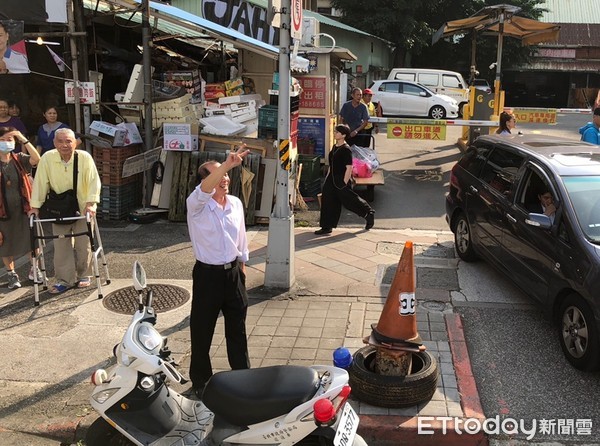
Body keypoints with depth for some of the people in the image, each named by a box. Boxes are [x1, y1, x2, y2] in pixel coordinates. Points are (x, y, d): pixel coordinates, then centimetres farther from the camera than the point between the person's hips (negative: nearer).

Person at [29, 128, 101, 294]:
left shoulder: (84, 157, -16)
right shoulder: (47, 158, -12)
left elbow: (94, 181, -15)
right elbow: (40, 183, -7)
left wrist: (90, 203, -23)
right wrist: (35, 206, -8)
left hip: (82, 208, -1)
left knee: (83, 245, 5)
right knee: (61, 245, 2)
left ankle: (83, 275, 24)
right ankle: (64, 279, 12)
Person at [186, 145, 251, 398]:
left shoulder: (236, 203, 4)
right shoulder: (197, 204, -13)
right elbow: (205, 189, -37)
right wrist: (227, 164, -52)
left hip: (233, 272, 5)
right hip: (208, 274, -4)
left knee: (237, 329, 16)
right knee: (202, 331, 7)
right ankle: (200, 381, 25)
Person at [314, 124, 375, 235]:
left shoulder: (346, 149, -16)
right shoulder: (334, 147, 11)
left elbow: (349, 168, -18)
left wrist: (344, 182, -20)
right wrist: (327, 178, 19)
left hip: (341, 180, -8)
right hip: (332, 179, 8)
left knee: (350, 200, 5)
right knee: (327, 202, 4)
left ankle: (369, 213, 28)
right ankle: (326, 227, 10)